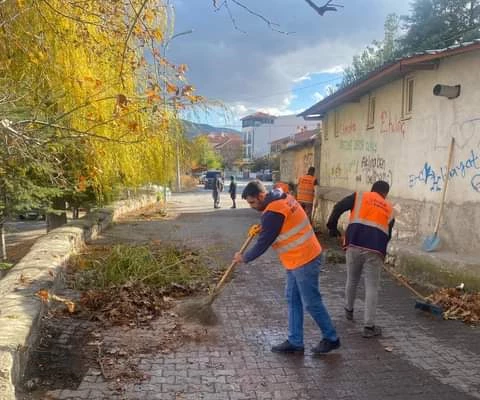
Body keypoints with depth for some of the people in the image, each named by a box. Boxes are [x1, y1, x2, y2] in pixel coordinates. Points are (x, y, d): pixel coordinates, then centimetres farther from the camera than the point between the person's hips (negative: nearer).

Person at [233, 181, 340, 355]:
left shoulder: (273, 212, -23)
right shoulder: (283, 198, 7)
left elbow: (263, 242, -16)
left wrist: (244, 258, -2)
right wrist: (262, 227, 8)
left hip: (304, 261, -10)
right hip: (296, 261, 10)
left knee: (311, 303, 2)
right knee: (293, 301, 13)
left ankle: (331, 339, 18)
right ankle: (295, 342, 20)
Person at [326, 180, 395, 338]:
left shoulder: (359, 196, 13)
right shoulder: (389, 209, 20)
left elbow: (338, 207, 0)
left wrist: (332, 226, 10)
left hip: (355, 246, 0)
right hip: (375, 250, 0)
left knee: (352, 280, 22)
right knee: (372, 287, 6)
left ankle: (349, 310, 43)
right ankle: (369, 327, 3)